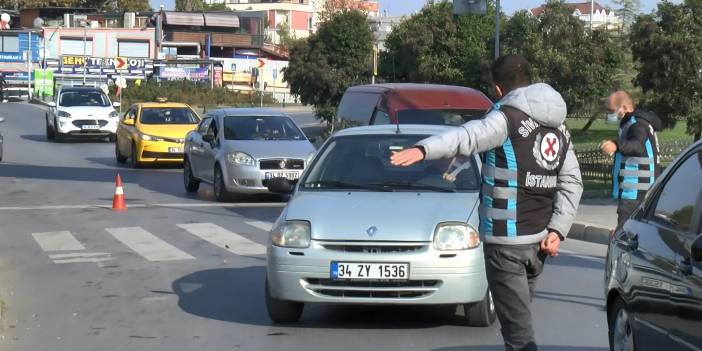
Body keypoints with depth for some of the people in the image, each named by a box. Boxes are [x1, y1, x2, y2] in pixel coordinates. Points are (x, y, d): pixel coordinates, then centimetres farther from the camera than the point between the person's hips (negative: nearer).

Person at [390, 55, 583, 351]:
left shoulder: (508, 118, -12)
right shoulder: (558, 126, 13)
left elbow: (468, 136, -32)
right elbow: (572, 182, 11)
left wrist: (423, 149, -47)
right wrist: (557, 229, 5)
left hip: (505, 240, -8)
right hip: (538, 239, 8)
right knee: (519, 314, 22)